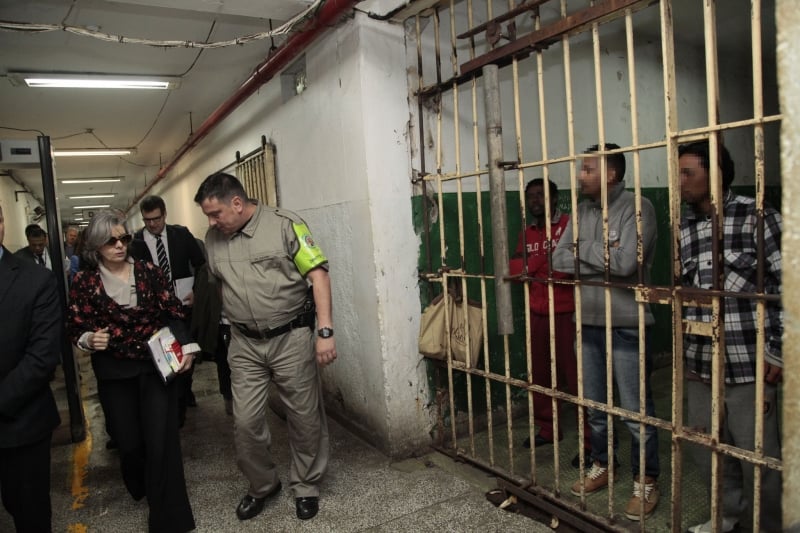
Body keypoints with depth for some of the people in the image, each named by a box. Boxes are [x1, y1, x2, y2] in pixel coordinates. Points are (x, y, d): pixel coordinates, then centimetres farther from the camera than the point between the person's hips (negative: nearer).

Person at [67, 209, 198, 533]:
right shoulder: (83, 282, -3)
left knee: (161, 441, -2)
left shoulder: (148, 271, -2)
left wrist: (186, 348, -10)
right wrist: (89, 340, -19)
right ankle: (141, 488, 45)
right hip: (114, 373, 1)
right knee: (129, 443, 10)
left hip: (157, 365, 0)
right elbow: (76, 330, 3)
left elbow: (173, 313, 1)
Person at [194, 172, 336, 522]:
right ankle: (262, 485, 31)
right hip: (244, 345, 4)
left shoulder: (284, 224, -10)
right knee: (245, 421, 6)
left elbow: (318, 275, -11)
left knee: (304, 417, 8)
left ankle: (306, 486, 30)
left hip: (291, 338, -4)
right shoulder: (213, 238, 5)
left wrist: (325, 332, -17)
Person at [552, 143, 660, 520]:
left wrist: (584, 250, -10)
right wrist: (603, 259, -14)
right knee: (594, 404, 18)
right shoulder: (581, 210, 7)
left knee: (636, 409, 4)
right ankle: (602, 465, 37)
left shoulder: (636, 207, -11)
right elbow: (559, 260, 0)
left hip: (625, 325, -6)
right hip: (587, 322, 6)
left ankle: (646, 481, 23)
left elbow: (625, 263, -24)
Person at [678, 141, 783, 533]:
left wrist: (778, 351, -9)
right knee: (707, 451, 16)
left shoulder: (758, 217, -7)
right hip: (699, 365, 5)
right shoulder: (683, 227, 9)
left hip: (748, 365, -5)